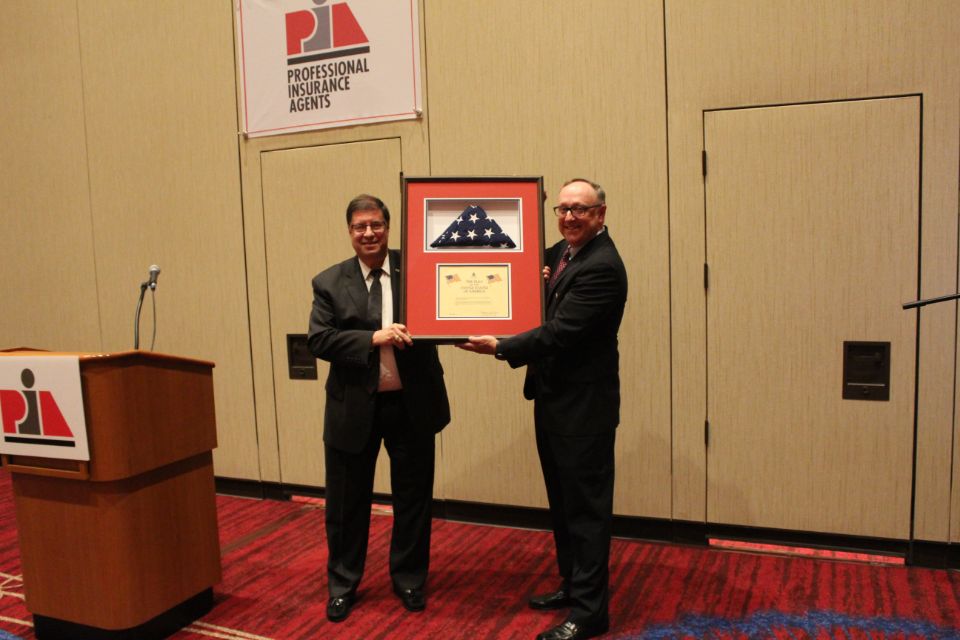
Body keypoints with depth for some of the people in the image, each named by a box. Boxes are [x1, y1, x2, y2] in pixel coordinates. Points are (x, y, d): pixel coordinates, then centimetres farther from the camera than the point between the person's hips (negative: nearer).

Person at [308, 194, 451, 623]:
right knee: (347, 502, 13)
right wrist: (373, 339, -22)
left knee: (413, 498, 14)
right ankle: (342, 584, 34)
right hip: (354, 407, 0)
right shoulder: (329, 283, 0)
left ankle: (409, 579, 35)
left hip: (412, 405, 1)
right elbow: (318, 340, -9)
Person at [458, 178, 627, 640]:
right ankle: (573, 585, 36)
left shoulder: (603, 266, -19)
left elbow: (560, 331, -25)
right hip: (553, 397, 9)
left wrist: (501, 347, -24)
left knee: (585, 506, 2)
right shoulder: (560, 252, 9)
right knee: (562, 501, 20)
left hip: (583, 405, -9)